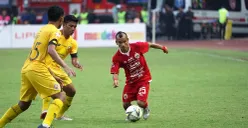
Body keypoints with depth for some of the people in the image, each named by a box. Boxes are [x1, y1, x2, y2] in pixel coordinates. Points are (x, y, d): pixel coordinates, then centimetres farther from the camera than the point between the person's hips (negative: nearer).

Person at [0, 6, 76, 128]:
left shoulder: (42, 29, 22)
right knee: (60, 96, -5)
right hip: (37, 69, -8)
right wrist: (65, 66, -26)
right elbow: (51, 50, -22)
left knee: (23, 104, 19)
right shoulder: (54, 31, -3)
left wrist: (53, 76, 27)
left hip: (26, 68, 8)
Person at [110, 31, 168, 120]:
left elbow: (149, 45, -1)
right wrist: (115, 80, -42)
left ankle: (146, 109, 22)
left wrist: (162, 48, 12)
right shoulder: (117, 57, -16)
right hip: (131, 81, 2)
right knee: (125, 104, -2)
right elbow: (115, 72, -20)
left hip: (144, 79, -2)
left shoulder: (137, 46, -17)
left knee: (141, 102, -17)